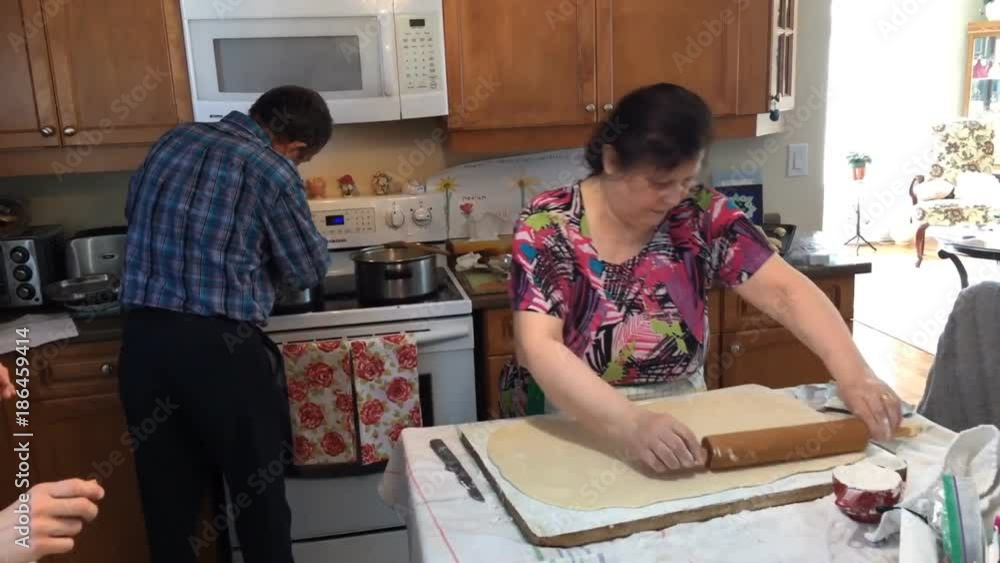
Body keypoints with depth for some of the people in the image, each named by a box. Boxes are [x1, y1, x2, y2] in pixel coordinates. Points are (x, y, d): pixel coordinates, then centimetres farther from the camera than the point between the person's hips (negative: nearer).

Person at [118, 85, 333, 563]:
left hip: (144, 339, 6)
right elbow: (309, 272, 0)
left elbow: (135, 214, 25)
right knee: (258, 488, 12)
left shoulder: (174, 140, 9)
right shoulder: (273, 171, -9)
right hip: (221, 346, -6)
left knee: (167, 489, 17)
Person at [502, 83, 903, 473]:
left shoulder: (702, 215, -7)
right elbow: (539, 348, -26)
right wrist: (631, 425, -39)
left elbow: (784, 291, -12)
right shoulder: (548, 226, -17)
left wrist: (853, 374, -28)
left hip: (678, 419, 2)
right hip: (566, 429, -2)